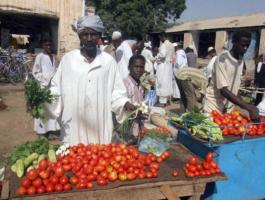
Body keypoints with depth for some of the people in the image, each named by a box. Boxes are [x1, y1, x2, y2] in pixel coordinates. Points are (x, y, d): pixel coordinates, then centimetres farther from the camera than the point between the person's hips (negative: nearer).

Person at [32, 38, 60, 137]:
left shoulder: (53, 57, 11)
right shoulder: (40, 57, -9)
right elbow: (35, 72, -8)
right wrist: (45, 80, -15)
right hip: (44, 86, -6)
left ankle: (50, 128, 19)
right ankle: (42, 130, 7)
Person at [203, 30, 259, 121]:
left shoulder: (241, 61, 5)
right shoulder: (222, 59, -19)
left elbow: (235, 88, 13)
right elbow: (223, 90, -27)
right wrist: (248, 107, -33)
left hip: (228, 109, 7)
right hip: (213, 108, -7)